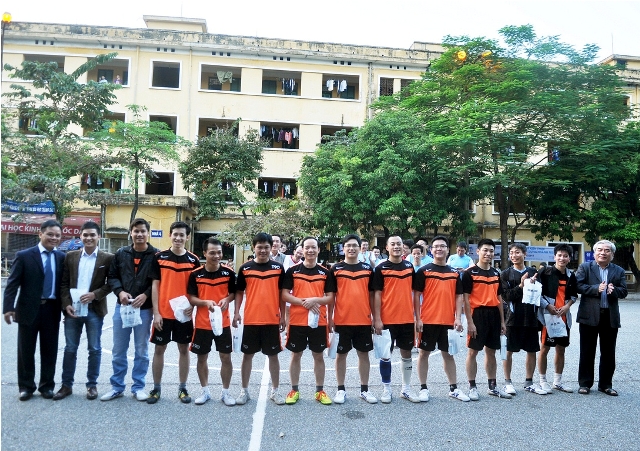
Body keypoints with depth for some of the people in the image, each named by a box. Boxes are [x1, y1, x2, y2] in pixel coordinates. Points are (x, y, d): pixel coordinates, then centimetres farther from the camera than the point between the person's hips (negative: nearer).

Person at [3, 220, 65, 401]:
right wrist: (8, 307, -16)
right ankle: (26, 387, 24)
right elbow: (12, 283, -7)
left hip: (52, 309, 2)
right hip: (28, 309, -2)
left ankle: (47, 386, 23)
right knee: (26, 351, 9)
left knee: (50, 350, 10)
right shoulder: (24, 256, -4)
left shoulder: (62, 257, 4)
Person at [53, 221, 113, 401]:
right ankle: (67, 385, 22)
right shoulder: (71, 256, 7)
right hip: (72, 309, 2)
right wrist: (66, 304, -6)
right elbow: (64, 283, 6)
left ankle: (92, 385, 19)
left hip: (95, 310, -2)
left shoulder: (108, 258, -2)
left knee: (94, 349, 7)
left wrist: (95, 294, -16)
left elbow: (111, 283, -2)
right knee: (70, 349, 10)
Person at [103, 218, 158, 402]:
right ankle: (117, 386, 24)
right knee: (118, 350, 11)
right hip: (122, 307, 3)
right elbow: (112, 276, 6)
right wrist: (120, 292, -11)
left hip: (145, 309, -2)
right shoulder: (121, 253, 5)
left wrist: (145, 295, -18)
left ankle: (139, 387, 20)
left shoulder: (156, 255, -5)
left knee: (141, 351, 8)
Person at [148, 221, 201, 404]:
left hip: (184, 314, 1)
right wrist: (156, 312, -7)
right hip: (163, 313, -1)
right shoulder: (160, 257, -2)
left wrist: (192, 307, -11)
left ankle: (182, 388, 21)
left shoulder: (193, 260, 1)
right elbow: (155, 285, -2)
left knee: (184, 349, 9)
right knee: (159, 349, 8)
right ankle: (156, 388, 23)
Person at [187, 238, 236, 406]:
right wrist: (205, 302, -21)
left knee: (226, 357, 5)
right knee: (202, 358, 11)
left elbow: (233, 292, 6)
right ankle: (205, 391, 29)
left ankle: (225, 392, 22)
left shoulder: (229, 272, -5)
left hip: (223, 323, 0)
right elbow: (191, 298, -3)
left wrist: (227, 300, -15)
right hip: (202, 324, 0)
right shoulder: (195, 274, -7)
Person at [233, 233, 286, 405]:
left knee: (273, 355, 9)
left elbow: (282, 293, 6)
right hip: (250, 319, 0)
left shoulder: (278, 268, 1)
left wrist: (283, 316, 4)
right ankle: (244, 390, 23)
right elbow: (239, 292, 7)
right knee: (247, 355, 10)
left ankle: (275, 390, 22)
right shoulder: (245, 268, 1)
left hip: (272, 319, 0)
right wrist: (236, 312, -3)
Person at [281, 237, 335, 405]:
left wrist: (316, 300, -17)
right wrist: (304, 302, -17)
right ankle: (294, 390, 22)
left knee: (318, 356, 9)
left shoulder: (325, 272, 3)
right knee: (296, 355, 9)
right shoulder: (292, 270, 0)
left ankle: (320, 391, 21)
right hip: (297, 321, -1)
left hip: (319, 321, 1)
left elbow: (331, 298, 2)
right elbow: (285, 295, -4)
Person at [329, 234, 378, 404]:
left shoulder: (368, 269, 5)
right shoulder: (335, 269, 0)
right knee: (341, 354, 7)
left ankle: (364, 389, 22)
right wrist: (330, 318, -2)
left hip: (364, 320, 2)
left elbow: (371, 294, 9)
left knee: (364, 354, 10)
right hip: (342, 320, -2)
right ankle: (341, 389, 20)